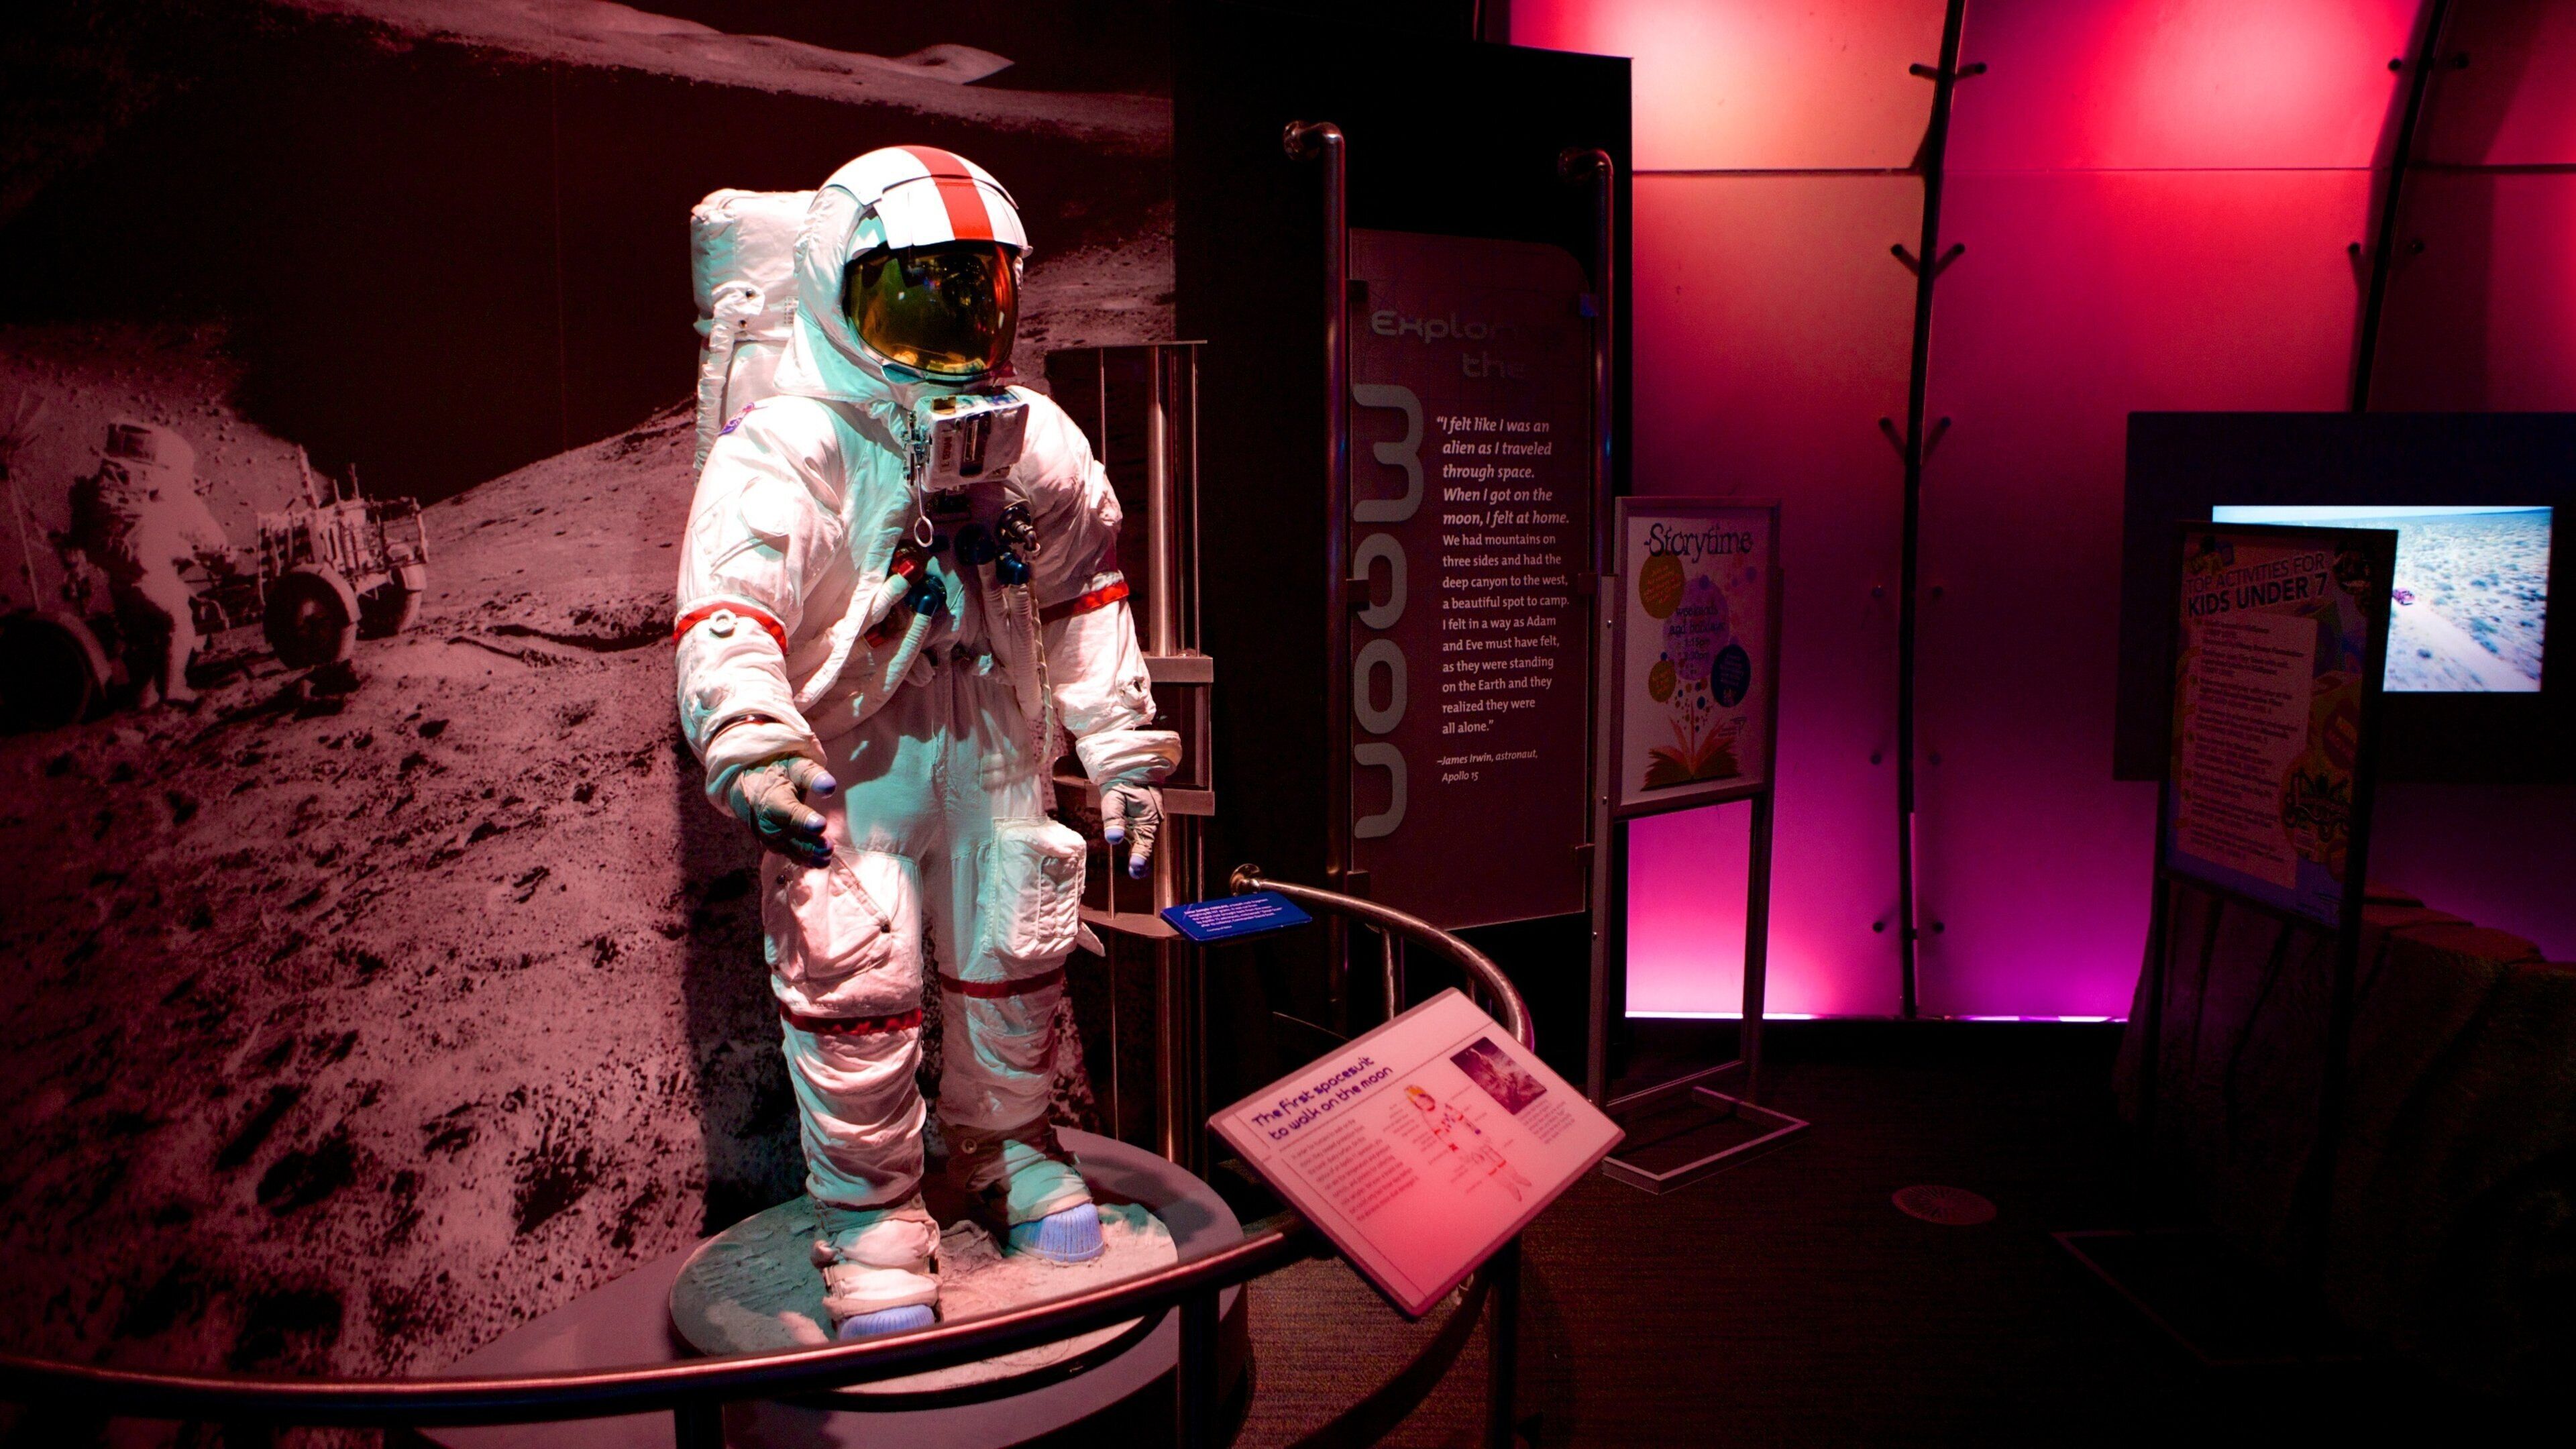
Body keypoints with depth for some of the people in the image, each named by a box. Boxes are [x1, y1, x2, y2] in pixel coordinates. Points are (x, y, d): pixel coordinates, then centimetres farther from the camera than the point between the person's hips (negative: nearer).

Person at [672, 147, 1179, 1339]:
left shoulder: (1037, 446, -2)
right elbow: (727, 619, -30)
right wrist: (752, 748, -49)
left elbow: (1085, 600, 9)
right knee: (854, 985, -5)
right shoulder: (783, 457, -19)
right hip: (849, 761, -4)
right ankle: (871, 1212, 18)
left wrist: (1122, 750, 10)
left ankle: (1004, 1142, 40)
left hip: (992, 752, 5)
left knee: (1013, 958, 14)